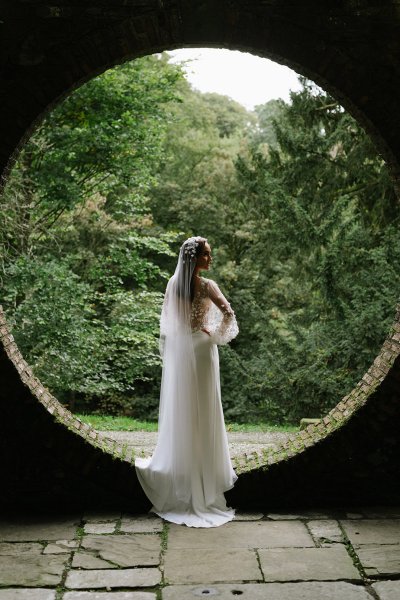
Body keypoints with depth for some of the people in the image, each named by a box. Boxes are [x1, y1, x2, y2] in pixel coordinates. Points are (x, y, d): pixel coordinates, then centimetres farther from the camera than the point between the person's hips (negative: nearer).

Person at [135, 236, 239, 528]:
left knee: (179, 410, 13)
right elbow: (229, 314, -19)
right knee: (202, 410, 5)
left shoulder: (173, 283, 2)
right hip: (200, 350, -5)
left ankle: (176, 466, 21)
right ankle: (206, 469, 14)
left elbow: (166, 319, 8)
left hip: (177, 350, 5)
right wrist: (216, 336, -3)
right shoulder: (207, 285, -14)